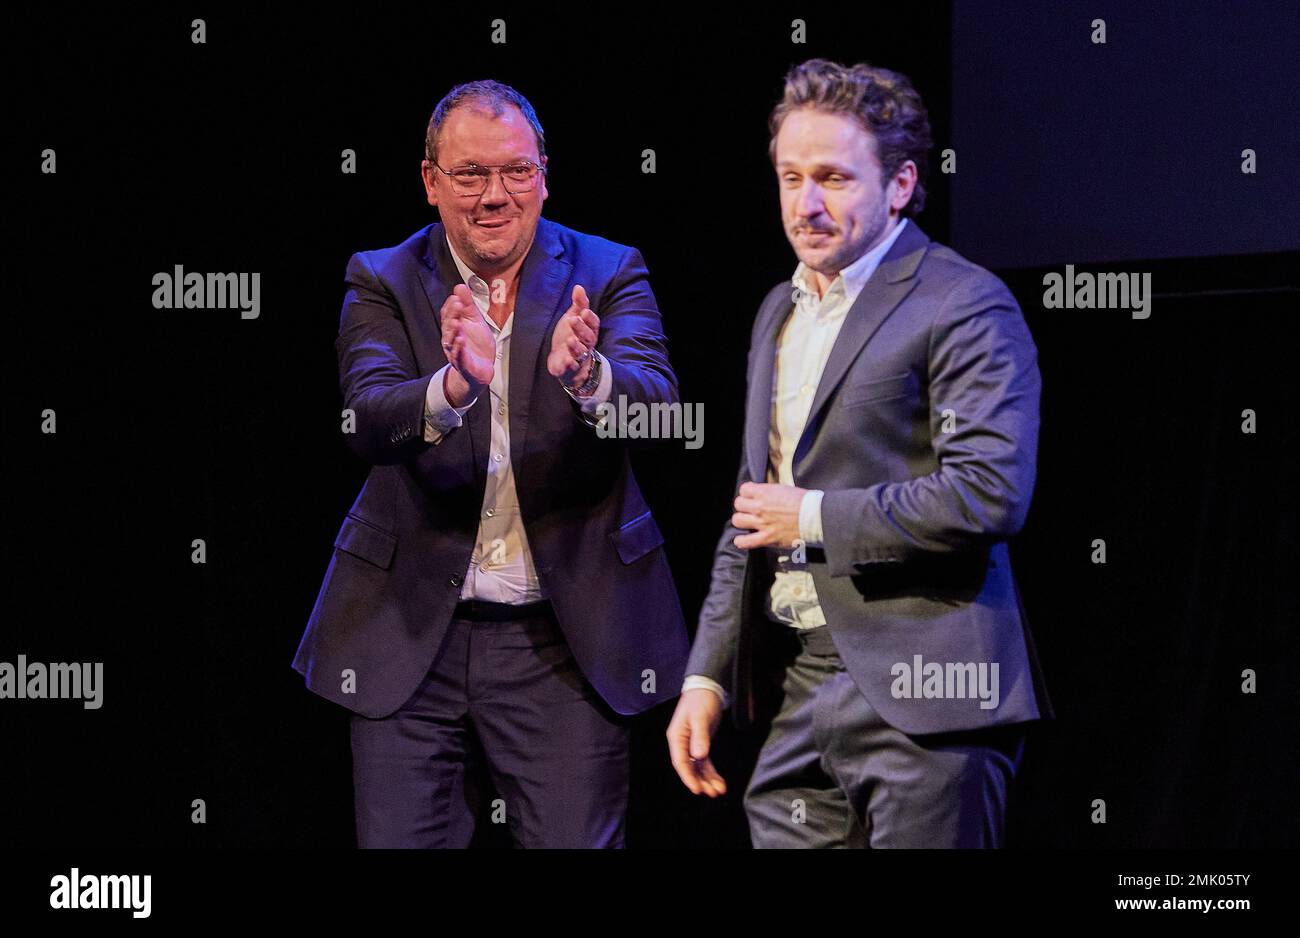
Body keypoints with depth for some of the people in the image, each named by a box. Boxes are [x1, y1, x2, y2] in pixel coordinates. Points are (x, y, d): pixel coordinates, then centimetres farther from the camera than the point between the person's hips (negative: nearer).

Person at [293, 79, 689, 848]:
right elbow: (368, 419, -15)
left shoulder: (608, 274, 3)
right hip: (413, 639, 0)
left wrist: (587, 374, -37)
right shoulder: (382, 283, 3)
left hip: (566, 639, 0)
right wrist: (454, 385, -36)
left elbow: (657, 401, -14)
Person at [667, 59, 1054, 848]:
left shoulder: (964, 304, -8)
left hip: (919, 694, -8)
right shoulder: (779, 313, 19)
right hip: (796, 694, 8)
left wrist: (814, 518, -12)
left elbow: (991, 494, -20)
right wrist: (708, 676, 17)